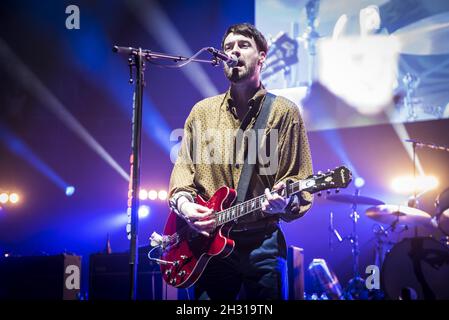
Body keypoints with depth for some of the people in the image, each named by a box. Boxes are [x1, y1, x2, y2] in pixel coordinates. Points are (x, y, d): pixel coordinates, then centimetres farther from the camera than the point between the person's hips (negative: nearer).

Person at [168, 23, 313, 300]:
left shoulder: (284, 112, 0)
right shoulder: (202, 111, 11)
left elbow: (301, 182, -3)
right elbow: (184, 166, 10)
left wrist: (284, 202, -24)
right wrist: (183, 202, -9)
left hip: (262, 245, -3)